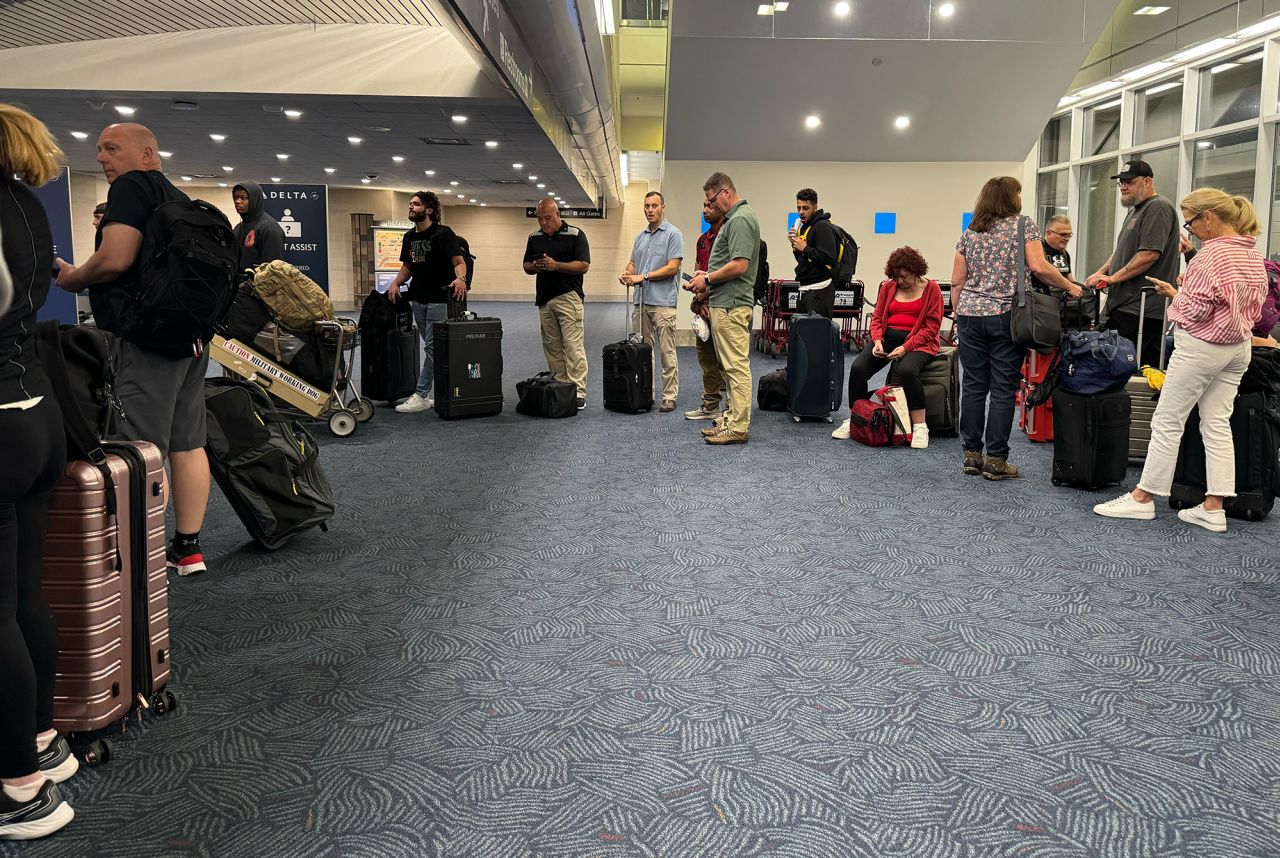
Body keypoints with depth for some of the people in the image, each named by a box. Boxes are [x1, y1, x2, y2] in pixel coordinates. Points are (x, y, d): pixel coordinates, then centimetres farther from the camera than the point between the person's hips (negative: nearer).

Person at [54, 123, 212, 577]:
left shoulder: (132, 186, -8)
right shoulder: (178, 198, 20)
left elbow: (115, 259, -20)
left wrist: (72, 278, -2)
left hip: (147, 338, -9)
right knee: (187, 445, 10)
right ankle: (188, 547, 17)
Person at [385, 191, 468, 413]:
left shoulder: (443, 234, -8)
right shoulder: (409, 237, 12)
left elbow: (459, 262, -16)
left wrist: (460, 278, -37)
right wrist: (396, 283, 2)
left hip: (439, 299, -7)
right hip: (417, 299, 7)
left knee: (432, 348, -5)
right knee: (433, 347, 11)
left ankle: (421, 395, -3)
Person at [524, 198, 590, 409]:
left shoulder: (575, 234, -3)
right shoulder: (534, 237, 13)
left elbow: (583, 265, -10)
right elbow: (526, 266, 16)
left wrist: (556, 265, -20)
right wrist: (535, 266, -7)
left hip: (568, 296, -6)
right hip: (544, 298, 6)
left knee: (573, 345, -10)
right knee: (551, 346, 7)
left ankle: (578, 392, -10)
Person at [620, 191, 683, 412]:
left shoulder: (673, 234, -5)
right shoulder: (641, 236, 17)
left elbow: (672, 268, -13)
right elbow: (632, 263, 19)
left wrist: (643, 276, -16)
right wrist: (627, 274, -4)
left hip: (663, 302, -7)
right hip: (641, 300, 7)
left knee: (667, 352, -4)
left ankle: (669, 397, 0)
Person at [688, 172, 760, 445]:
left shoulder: (740, 219, -15)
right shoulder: (735, 217, 18)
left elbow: (739, 265, -23)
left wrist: (708, 279, -11)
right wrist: (708, 274, 13)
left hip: (731, 305, -11)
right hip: (726, 303, 11)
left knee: (737, 366, -7)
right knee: (733, 366, 14)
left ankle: (738, 428, -4)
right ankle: (732, 419, 21)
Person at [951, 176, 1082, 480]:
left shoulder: (970, 232, 11)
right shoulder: (1023, 224, -1)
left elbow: (957, 281, 10)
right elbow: (1038, 267, -13)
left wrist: (959, 315, 18)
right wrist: (1070, 287, 0)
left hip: (970, 315, 4)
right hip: (1006, 317, -4)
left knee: (973, 385, 7)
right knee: (1003, 389, 0)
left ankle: (972, 454, 11)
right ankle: (995, 459, 1)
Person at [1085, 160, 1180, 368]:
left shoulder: (1158, 207, -9)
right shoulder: (1135, 210, 23)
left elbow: (1149, 254, -18)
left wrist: (1113, 278, -14)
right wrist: (1101, 273, 13)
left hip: (1140, 309, -10)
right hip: (1125, 305, 10)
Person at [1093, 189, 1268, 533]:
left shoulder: (1213, 253, -19)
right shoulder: (1254, 254, 9)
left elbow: (1194, 308, -20)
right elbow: (1255, 304, 15)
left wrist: (1175, 297, 1)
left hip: (1201, 346, -9)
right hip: (1240, 346, 9)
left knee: (1167, 422, 0)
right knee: (1217, 424, 9)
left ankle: (1143, 498, 7)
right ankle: (1214, 507, 10)